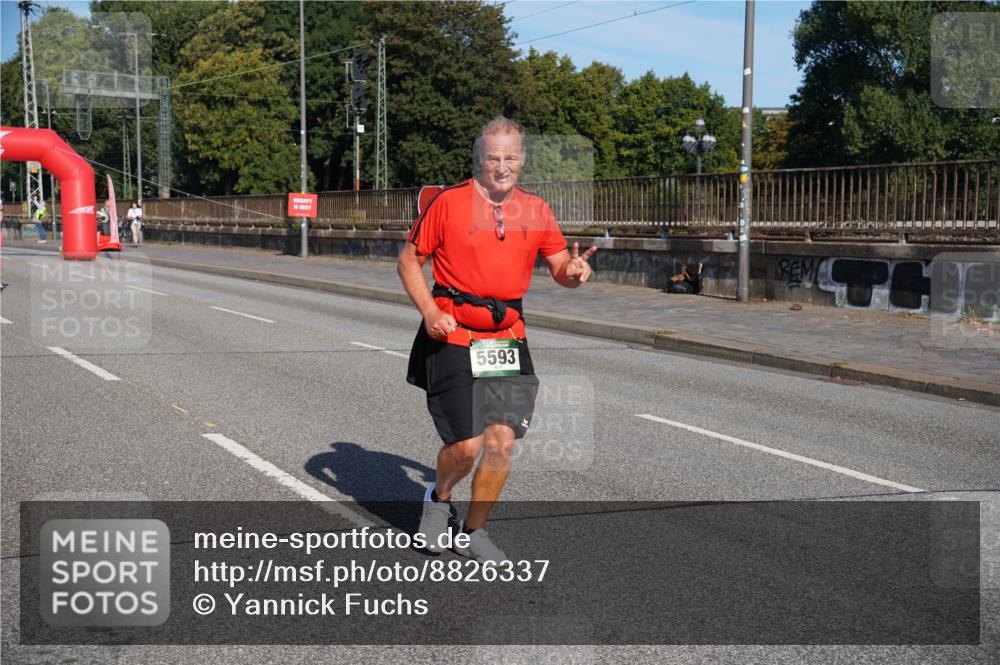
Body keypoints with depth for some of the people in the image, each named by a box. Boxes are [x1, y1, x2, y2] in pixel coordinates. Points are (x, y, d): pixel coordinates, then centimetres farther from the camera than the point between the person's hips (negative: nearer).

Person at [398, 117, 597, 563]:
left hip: (507, 338, 4)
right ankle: (439, 499, 29)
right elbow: (409, 260, 1)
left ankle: (474, 534, 19)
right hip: (453, 337, -4)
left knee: (502, 441, -1)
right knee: (466, 446, -6)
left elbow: (561, 268, 10)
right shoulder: (448, 203, -6)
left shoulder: (535, 211, 6)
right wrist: (430, 313, -12)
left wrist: (573, 271, -15)